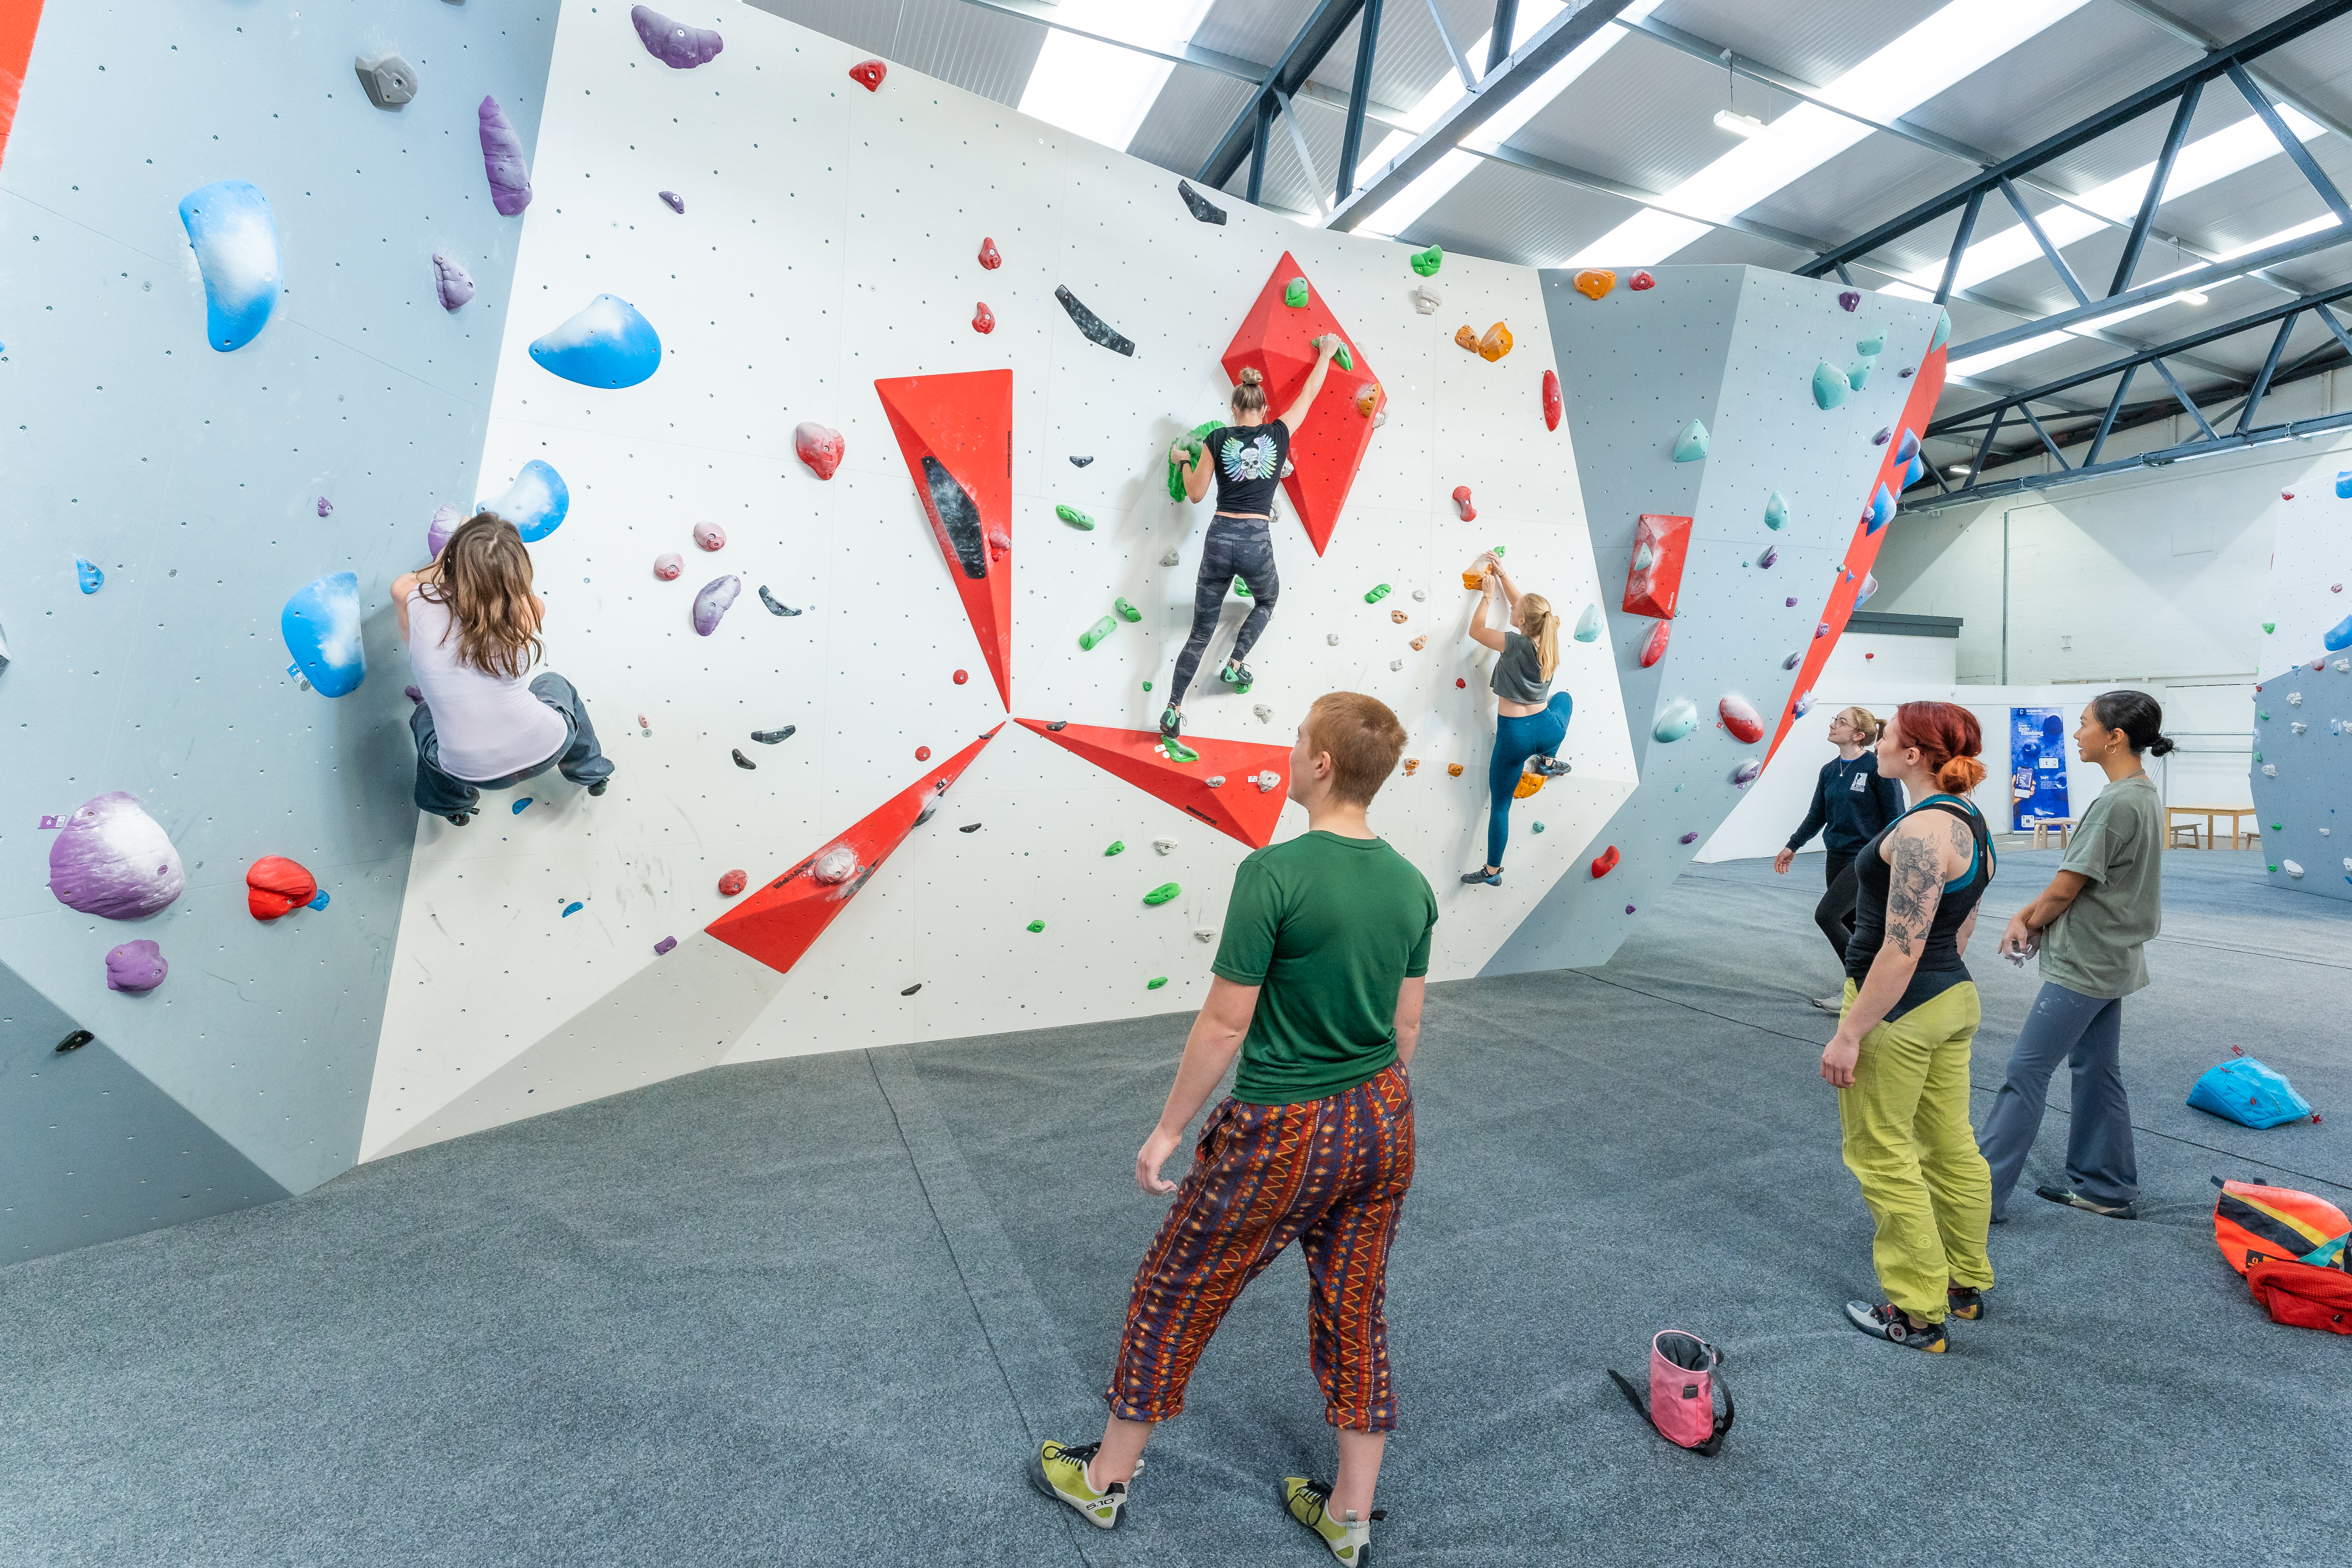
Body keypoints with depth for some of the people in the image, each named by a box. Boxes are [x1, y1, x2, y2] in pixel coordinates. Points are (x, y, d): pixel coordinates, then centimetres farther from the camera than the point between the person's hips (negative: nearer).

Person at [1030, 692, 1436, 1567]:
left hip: (1283, 1136, -6)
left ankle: (1104, 1481, 36)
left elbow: (1225, 1024, -18)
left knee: (1173, 1299, 15)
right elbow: (1407, 1026, 7)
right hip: (1384, 1128, 6)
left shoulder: (1273, 875, -23)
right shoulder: (1411, 887, -2)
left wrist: (1168, 1131, -6)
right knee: (1356, 1313, 21)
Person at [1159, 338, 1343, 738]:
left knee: (1201, 630, 9)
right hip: (1256, 542, -1)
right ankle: (1235, 665, 21)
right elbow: (1308, 395, 18)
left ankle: (1173, 709, 1)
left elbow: (1196, 494, 5)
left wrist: (1183, 461, 23)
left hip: (1220, 538, 1)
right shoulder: (1279, 434, 3)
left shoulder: (1217, 439, 2)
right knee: (1267, 601, 34)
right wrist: (1327, 353, 32)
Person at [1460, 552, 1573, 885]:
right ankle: (1547, 762, 32)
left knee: (1500, 806, 11)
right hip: (1548, 729, 5)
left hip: (1514, 736, -5)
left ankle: (1492, 871, 21)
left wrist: (1487, 594, 4)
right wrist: (1503, 576, 19)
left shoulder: (1516, 644, -18)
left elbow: (1476, 630, -6)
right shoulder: (1548, 638, 0)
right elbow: (1525, 607, 16)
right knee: (1565, 697, 40)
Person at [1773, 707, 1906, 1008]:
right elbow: (1817, 815, 16)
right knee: (1848, 924, 12)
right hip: (1836, 858, 7)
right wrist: (1792, 847, 16)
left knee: (1826, 915, -13)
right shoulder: (1829, 771, 7)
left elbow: (1894, 816, -11)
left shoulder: (1878, 767, -12)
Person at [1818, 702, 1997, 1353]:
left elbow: (1901, 950, -25)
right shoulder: (1971, 822, 8)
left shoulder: (1922, 828, -23)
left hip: (1899, 1009, -10)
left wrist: (1849, 1034, -20)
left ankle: (1917, 1313, 17)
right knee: (1951, 1147, 21)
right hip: (1954, 999, 10)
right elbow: (1961, 927, 16)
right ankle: (1965, 1283, 37)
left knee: (1884, 1158, 4)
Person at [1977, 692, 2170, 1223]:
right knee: (2097, 1070, 17)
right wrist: (2027, 915, 2)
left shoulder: (2116, 804, -22)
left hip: (2085, 966, -10)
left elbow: (2066, 889, -18)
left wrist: (2029, 924, 0)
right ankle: (2107, 1189, 28)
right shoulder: (2145, 795, 9)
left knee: (2026, 1069, -5)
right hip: (2110, 960, 10)